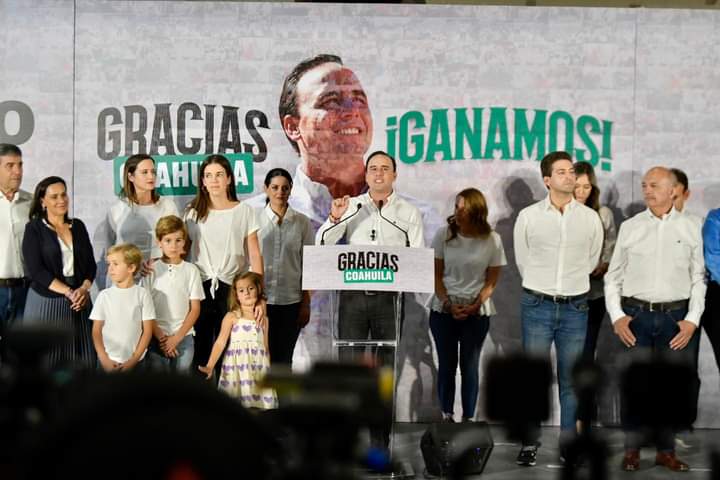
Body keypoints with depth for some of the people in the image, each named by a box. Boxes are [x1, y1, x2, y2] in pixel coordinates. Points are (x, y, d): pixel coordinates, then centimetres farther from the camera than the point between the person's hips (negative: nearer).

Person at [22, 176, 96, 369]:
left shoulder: (78, 226, 11)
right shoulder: (34, 229, -1)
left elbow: (91, 264, 9)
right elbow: (35, 270, -10)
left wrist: (84, 289, -10)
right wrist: (68, 292, -16)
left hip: (79, 301, 4)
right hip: (46, 301, -4)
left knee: (81, 359, -1)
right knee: (45, 361, -3)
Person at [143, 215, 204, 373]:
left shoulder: (191, 270, 3)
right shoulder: (151, 271, 2)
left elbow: (195, 309, 3)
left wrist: (177, 338, -5)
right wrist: (160, 337, -8)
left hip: (184, 337, 1)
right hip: (157, 338, -1)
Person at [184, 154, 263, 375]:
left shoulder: (243, 211, 3)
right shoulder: (193, 212, 8)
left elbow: (255, 255, 0)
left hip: (232, 288, -1)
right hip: (201, 287, 1)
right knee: (201, 347, 3)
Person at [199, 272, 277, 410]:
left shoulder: (263, 319, 11)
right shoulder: (232, 317, 0)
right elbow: (220, 342, -6)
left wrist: (269, 371, 16)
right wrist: (210, 366, -16)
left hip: (258, 368, 3)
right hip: (237, 366, -3)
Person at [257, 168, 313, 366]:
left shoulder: (302, 222, 2)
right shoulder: (255, 219, 0)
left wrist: (306, 303, 1)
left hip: (291, 300, 1)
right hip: (260, 299, -1)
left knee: (283, 358, 8)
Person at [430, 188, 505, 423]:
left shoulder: (492, 240, -6)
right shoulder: (444, 234, -5)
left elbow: (491, 281, -1)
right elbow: (436, 274, -1)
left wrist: (474, 306, -12)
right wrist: (448, 304, -11)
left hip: (477, 313, -1)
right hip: (444, 310, 1)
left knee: (470, 367, 3)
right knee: (446, 365, 6)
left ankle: (469, 419, 10)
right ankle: (446, 416, 15)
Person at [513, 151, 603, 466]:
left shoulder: (590, 218, 2)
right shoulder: (528, 216, -2)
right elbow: (522, 260, 9)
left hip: (575, 308, 1)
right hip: (537, 306, -1)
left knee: (570, 378, 7)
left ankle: (568, 443, 16)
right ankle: (530, 443, 11)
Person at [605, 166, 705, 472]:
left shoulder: (690, 228, 4)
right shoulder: (630, 227, 4)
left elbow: (699, 279, 4)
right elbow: (613, 276, 7)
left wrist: (692, 319, -4)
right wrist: (616, 316, -3)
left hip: (674, 316, 0)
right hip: (636, 314, 0)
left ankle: (666, 450, 17)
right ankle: (632, 449, 12)